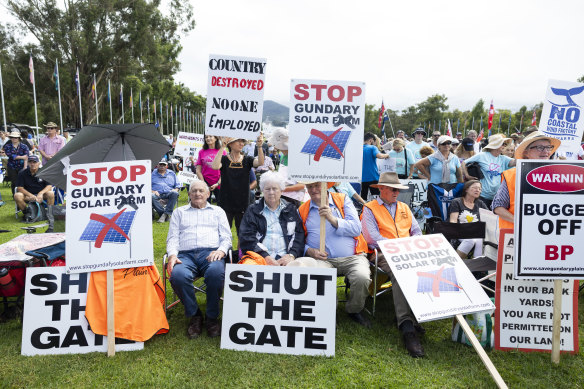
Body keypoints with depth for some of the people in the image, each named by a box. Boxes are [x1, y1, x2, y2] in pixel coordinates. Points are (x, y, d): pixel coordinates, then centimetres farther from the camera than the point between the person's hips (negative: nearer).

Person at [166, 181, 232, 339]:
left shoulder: (217, 211, 25)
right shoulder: (179, 212, 27)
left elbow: (226, 237, 15)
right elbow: (172, 237, 16)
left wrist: (221, 250, -8)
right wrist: (172, 255, -6)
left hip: (211, 252, -1)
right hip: (185, 255, 1)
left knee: (216, 272, -37)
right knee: (178, 275, -35)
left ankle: (212, 317, -15)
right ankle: (194, 316, -11)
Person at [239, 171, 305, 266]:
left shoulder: (291, 209, 20)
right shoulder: (252, 210, 15)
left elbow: (299, 234, 10)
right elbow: (247, 238, 2)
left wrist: (291, 255, -8)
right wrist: (266, 257, -11)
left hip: (284, 259, 0)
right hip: (260, 257, 0)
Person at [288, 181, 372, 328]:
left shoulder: (343, 200, 11)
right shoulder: (302, 210, 15)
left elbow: (356, 228, 0)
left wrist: (333, 219, -13)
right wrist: (309, 251, -4)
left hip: (352, 258, 0)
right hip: (323, 260, 1)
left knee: (362, 277, -33)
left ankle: (354, 310, 4)